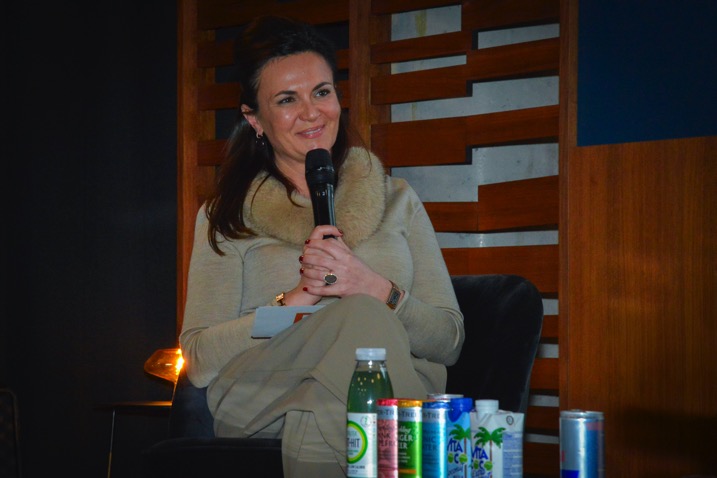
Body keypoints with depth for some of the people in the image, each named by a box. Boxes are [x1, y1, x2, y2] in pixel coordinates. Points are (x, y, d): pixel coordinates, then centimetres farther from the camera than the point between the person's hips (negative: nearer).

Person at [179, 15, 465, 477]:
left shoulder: (397, 200, 17)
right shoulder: (226, 218, 11)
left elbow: (450, 339, 9)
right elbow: (199, 361, -1)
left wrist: (374, 288, -11)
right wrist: (296, 300, -15)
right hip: (263, 413, 2)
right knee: (361, 317, -30)